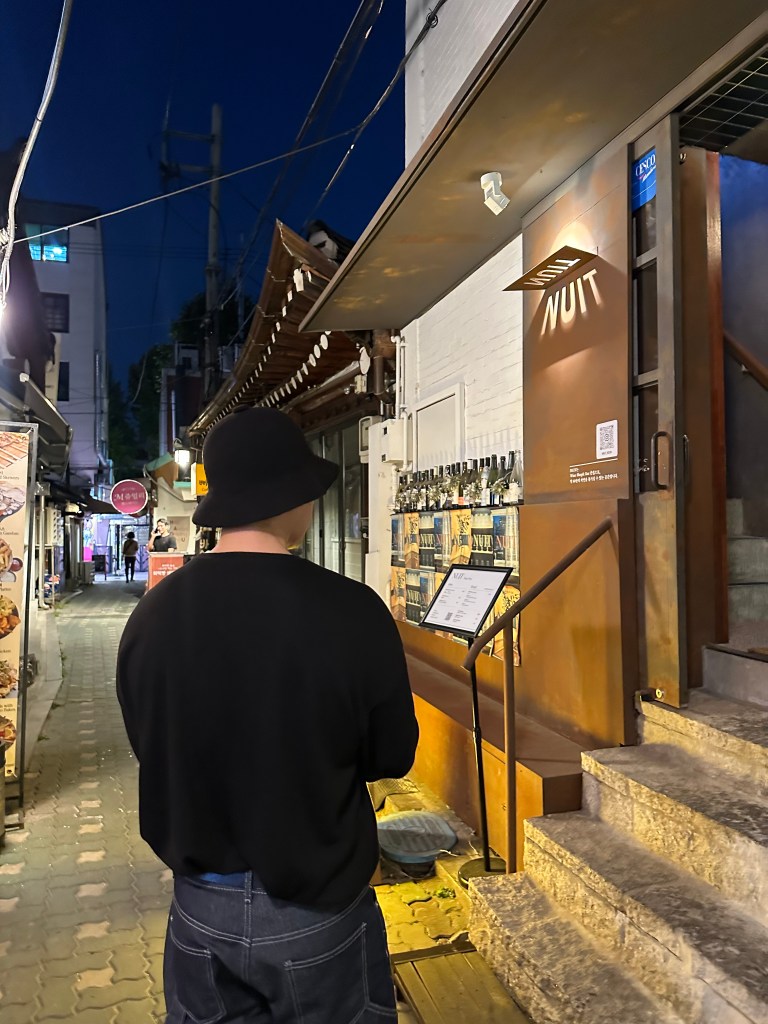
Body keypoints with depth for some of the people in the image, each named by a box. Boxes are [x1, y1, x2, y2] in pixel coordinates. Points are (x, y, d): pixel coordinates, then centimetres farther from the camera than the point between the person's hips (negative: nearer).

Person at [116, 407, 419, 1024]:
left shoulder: (154, 613, -13)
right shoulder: (352, 611, -24)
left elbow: (149, 746, 2)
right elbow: (393, 756, -10)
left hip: (200, 905, 3)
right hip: (316, 908, -2)